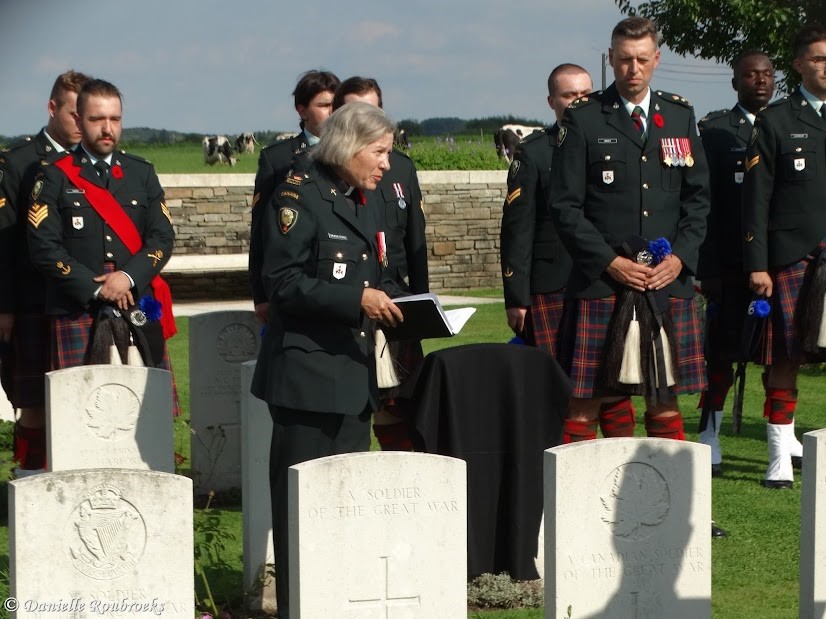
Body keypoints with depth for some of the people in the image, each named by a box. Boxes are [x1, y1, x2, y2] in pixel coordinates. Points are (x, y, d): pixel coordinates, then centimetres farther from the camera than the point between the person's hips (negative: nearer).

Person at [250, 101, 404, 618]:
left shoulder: (364, 201, 16)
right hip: (308, 375, -8)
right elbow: (282, 282, -16)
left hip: (354, 375, 8)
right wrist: (355, 299, -23)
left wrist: (385, 306, 5)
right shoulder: (299, 195, -10)